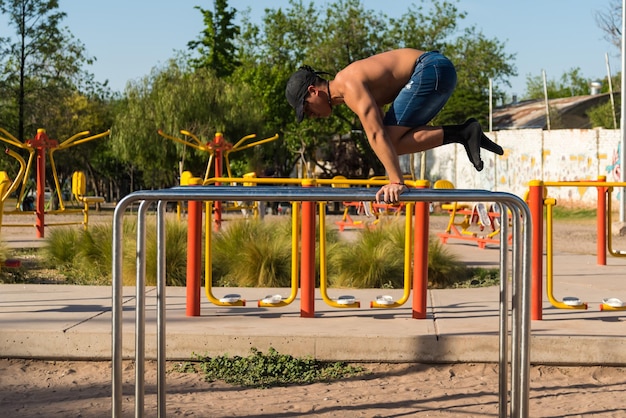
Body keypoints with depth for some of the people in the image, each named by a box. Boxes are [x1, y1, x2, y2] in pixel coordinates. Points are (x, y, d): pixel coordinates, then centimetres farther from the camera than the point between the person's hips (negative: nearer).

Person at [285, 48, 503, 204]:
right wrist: (395, 178, 18)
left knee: (391, 141, -11)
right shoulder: (345, 85, 15)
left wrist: (396, 182, -29)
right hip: (434, 69, 10)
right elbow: (379, 131, 19)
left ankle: (460, 134, -12)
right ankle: (463, 133, 6)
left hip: (432, 70, -10)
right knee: (394, 139, 11)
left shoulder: (349, 86, -16)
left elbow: (376, 135, -26)